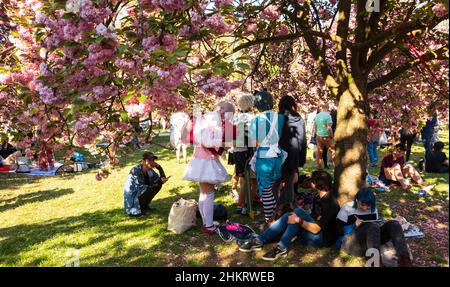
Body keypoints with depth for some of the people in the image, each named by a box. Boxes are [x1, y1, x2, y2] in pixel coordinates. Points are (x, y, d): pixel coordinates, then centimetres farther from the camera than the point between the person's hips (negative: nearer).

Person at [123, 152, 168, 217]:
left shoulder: (149, 170, -2)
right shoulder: (136, 170, -24)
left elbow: (162, 178, -1)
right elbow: (141, 188, -26)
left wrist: (159, 167, -14)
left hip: (141, 193, 8)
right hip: (132, 199, -8)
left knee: (159, 184, -3)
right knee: (151, 191, -29)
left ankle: (144, 205, 7)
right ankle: (141, 208, -4)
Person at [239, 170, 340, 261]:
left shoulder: (331, 203, -21)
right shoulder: (318, 197, 9)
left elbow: (316, 228, -25)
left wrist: (298, 220, -26)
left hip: (323, 238, -9)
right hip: (313, 231, 9)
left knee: (298, 211, -25)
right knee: (288, 216, -12)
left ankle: (282, 248, -25)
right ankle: (259, 241, -17)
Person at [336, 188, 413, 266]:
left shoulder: (373, 209, 12)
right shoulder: (347, 208, -3)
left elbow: (376, 227, 20)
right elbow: (338, 231, -7)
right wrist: (354, 226, -20)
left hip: (371, 243, 6)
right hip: (351, 243, -5)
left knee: (393, 224, -19)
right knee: (372, 226, -35)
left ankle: (404, 259, -39)